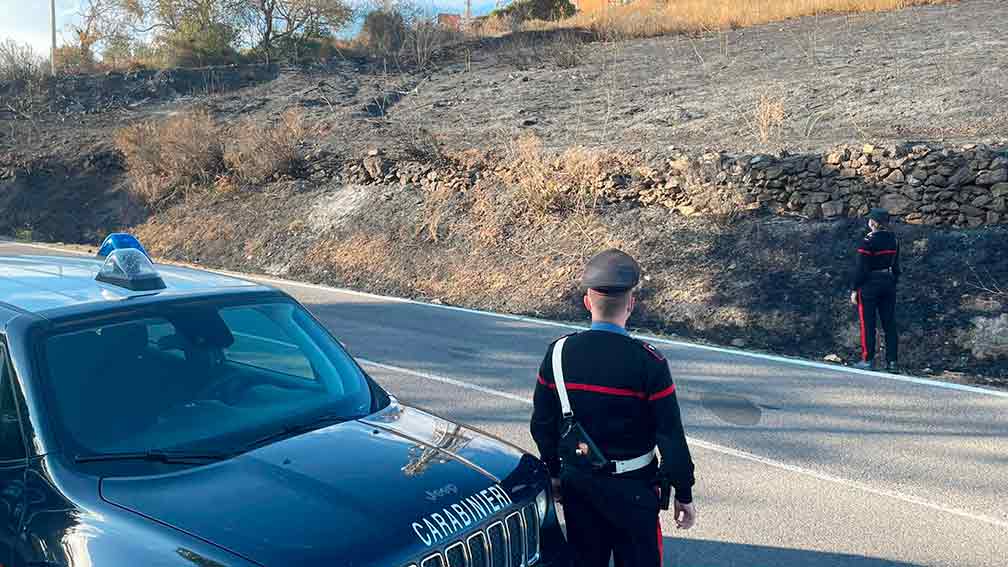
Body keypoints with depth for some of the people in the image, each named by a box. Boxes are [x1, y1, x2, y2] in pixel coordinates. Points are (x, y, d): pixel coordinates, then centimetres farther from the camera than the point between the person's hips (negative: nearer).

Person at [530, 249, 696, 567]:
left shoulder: (559, 353, -9)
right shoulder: (648, 362, -18)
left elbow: (542, 424, 1)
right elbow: (671, 436, -13)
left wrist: (554, 472, 15)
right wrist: (683, 494, -1)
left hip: (578, 483, 3)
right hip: (633, 487, -3)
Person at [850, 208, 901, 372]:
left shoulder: (867, 242, -16)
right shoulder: (893, 239, 5)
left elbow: (860, 269, -15)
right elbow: (895, 266, 11)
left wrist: (854, 289, -9)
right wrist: (893, 283, 19)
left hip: (869, 285, -6)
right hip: (888, 283, 6)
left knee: (867, 324, 3)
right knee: (889, 323, 10)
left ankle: (868, 360, 7)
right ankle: (893, 361, 13)